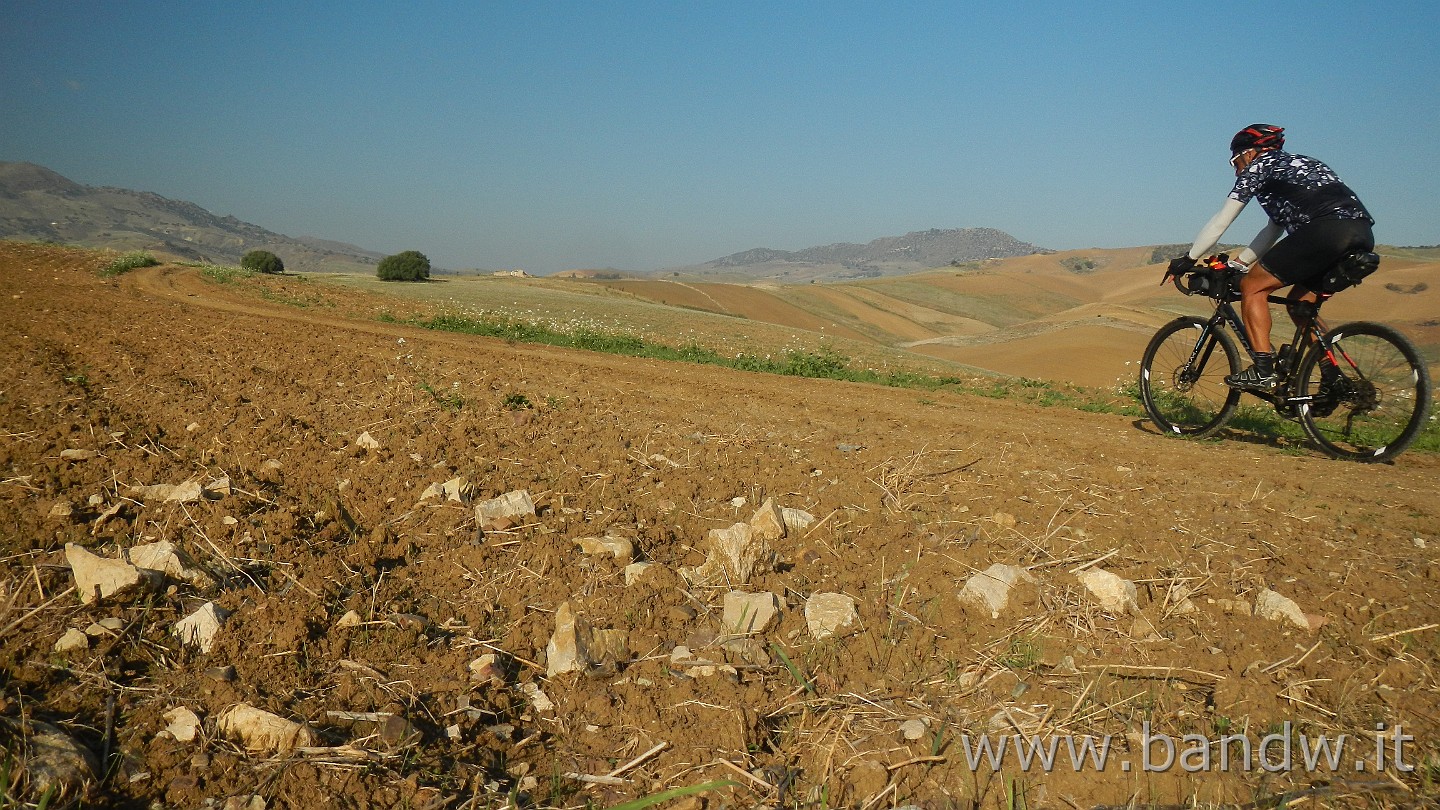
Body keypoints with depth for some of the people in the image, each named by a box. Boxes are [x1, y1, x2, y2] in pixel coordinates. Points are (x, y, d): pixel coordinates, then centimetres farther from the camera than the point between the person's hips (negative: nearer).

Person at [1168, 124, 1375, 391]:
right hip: (1363, 236, 9)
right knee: (1299, 303, 22)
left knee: (1252, 287, 0)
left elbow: (1221, 221, 11)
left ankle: (1263, 371, -8)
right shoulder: (1293, 164, 35)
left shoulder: (1257, 167, 11)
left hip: (1326, 230, -9)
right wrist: (1239, 262, 39)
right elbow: (1274, 229, 39)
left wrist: (1188, 259, 19)